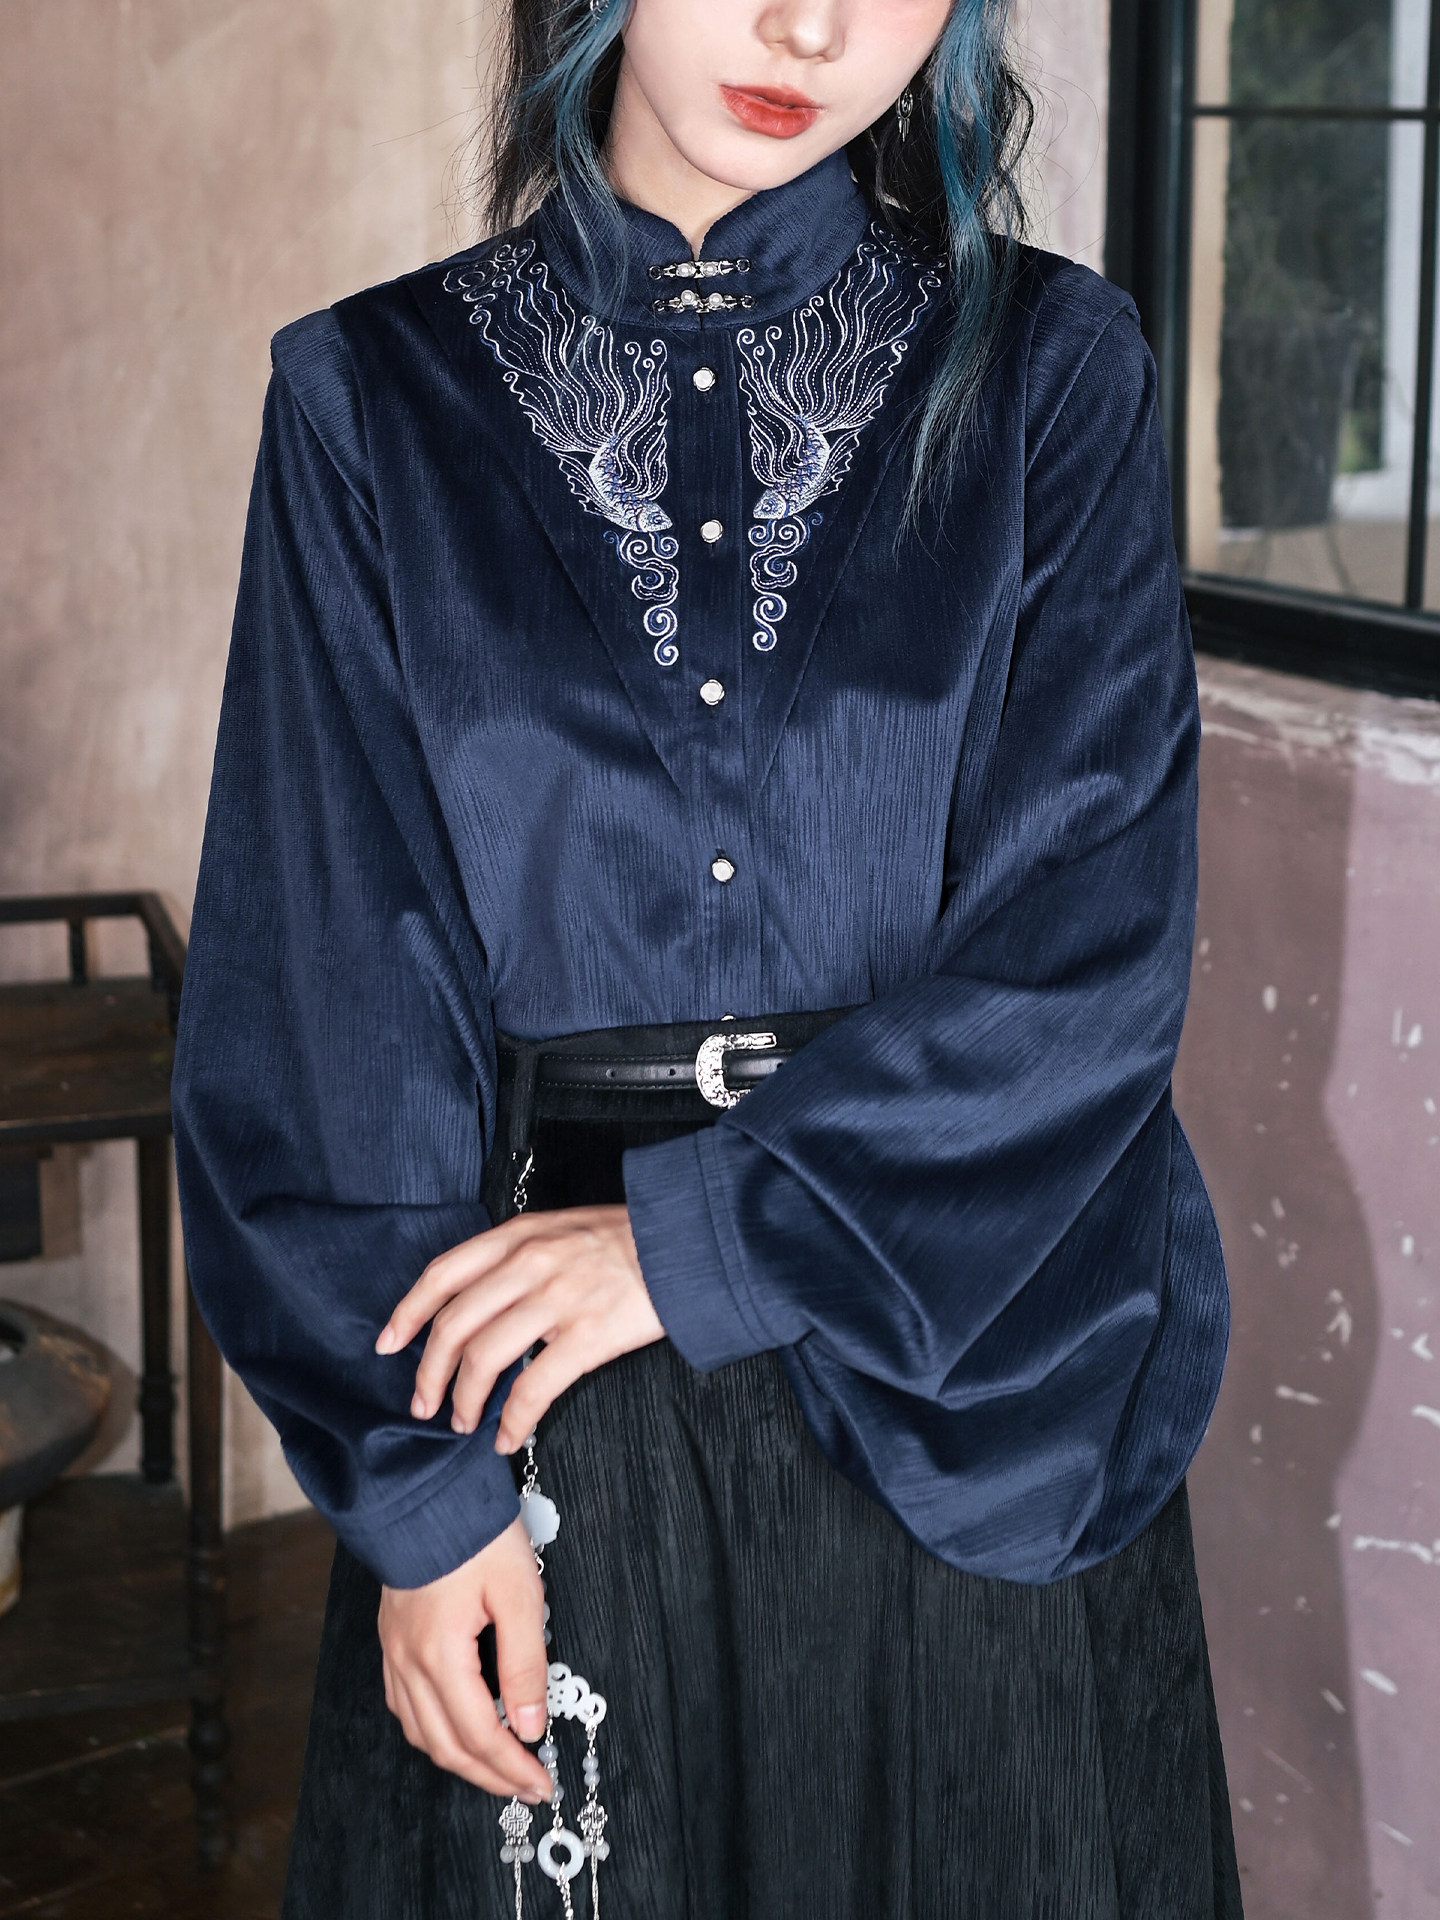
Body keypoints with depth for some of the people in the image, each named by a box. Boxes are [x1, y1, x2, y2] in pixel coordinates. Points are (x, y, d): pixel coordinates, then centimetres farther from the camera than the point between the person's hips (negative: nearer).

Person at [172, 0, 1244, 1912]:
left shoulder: (1050, 371, 0)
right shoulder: (377, 403, 0)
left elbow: (1095, 936, -8)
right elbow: (328, 987, -3)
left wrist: (710, 1233, -15)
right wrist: (414, 1473, -8)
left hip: (966, 1397, 1)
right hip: (536, 1411, 0)